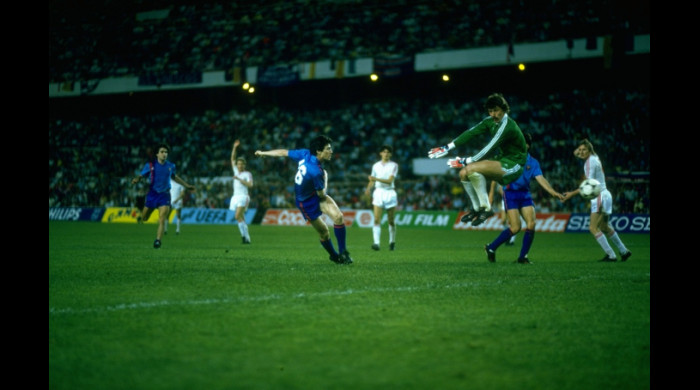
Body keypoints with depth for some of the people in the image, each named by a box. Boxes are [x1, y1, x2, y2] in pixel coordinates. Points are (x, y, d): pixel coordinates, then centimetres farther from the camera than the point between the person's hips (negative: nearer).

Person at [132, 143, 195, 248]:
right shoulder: (150, 165, -5)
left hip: (164, 195, 0)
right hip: (152, 194, 0)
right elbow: (140, 176, -2)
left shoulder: (171, 166, 3)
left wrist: (186, 185, 25)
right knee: (144, 218, 10)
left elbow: (175, 177, 22)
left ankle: (158, 240, -11)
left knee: (162, 220, -14)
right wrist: (136, 180, -26)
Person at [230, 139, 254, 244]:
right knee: (241, 219, 2)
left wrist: (239, 179, -15)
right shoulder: (236, 171, 15)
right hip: (236, 197, 6)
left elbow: (250, 185, -13)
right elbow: (232, 159, 16)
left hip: (243, 197, -6)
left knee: (238, 216, -21)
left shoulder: (247, 174, 0)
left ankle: (245, 235, -18)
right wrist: (234, 147, 8)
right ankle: (246, 238, 2)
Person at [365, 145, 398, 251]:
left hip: (390, 193, -2)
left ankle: (392, 241, 24)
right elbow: (372, 180, 16)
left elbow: (390, 180, -13)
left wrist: (376, 179, -25)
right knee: (377, 219, -13)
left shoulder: (394, 165, -1)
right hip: (378, 192, 2)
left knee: (391, 221, 4)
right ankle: (376, 243, -20)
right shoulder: (376, 165, 9)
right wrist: (368, 188, -4)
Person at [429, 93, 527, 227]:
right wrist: (447, 147, -7)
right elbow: (471, 133, -1)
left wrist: (466, 161, -29)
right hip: (501, 159, 9)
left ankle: (486, 208, -18)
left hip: (513, 165, -9)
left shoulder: (507, 126, -24)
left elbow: (490, 148, -29)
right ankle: (476, 208, 13)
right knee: (464, 173, -1)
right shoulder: (490, 121, 2)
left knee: (472, 168, -28)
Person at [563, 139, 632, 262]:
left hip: (600, 196, -10)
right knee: (604, 227, 21)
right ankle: (624, 251, 31)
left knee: (593, 227, -11)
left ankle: (611, 255, -10)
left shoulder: (591, 162, -17)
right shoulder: (594, 158, 9)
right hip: (604, 195, 10)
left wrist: (572, 194, -23)